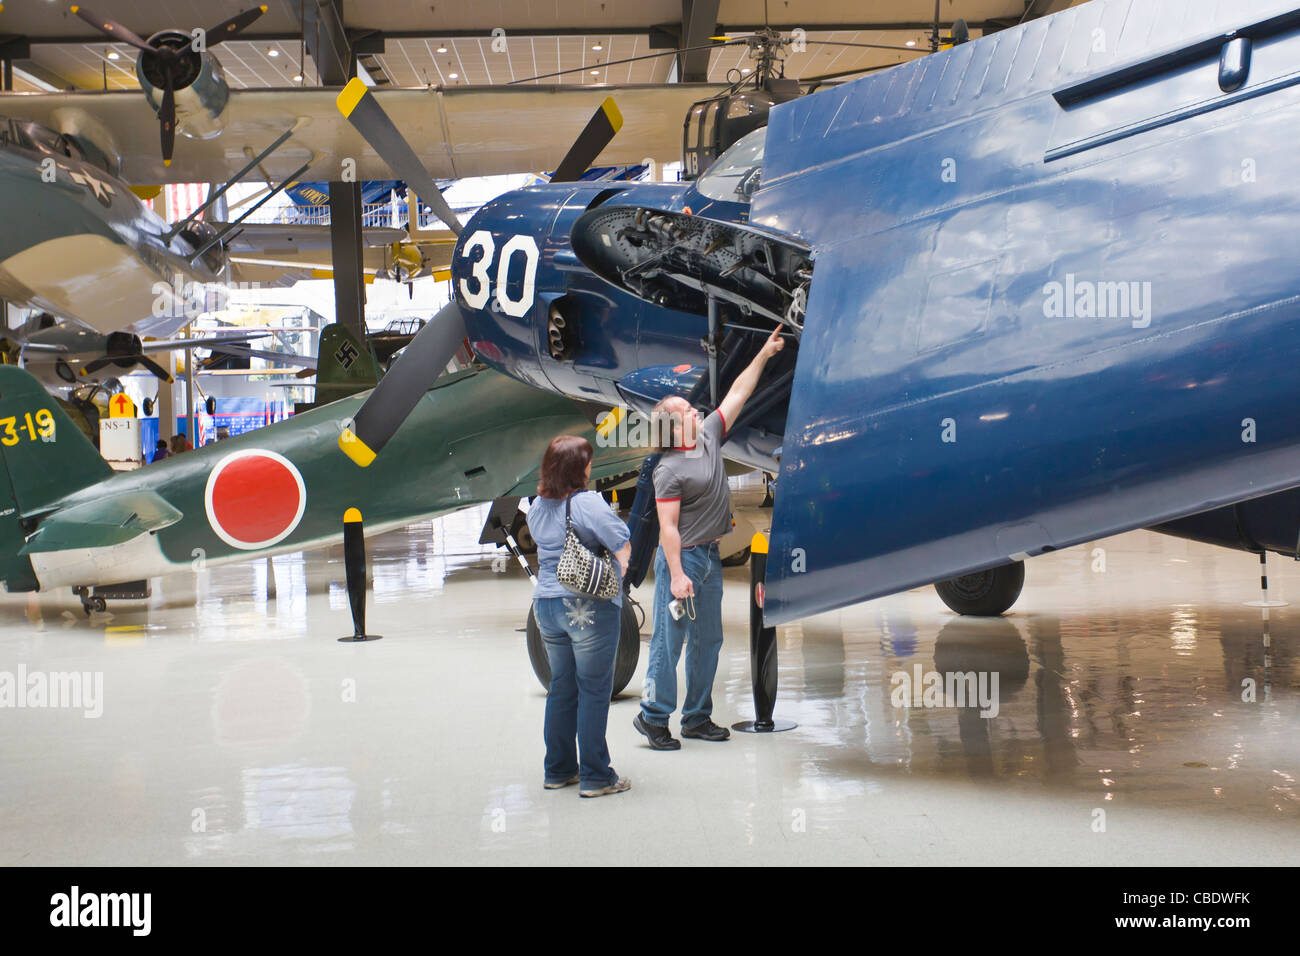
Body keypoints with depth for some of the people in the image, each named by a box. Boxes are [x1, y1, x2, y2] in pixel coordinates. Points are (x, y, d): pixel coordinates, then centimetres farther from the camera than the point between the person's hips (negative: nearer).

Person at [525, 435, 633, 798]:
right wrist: (618, 573, 0)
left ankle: (558, 770, 22)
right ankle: (595, 777, 4)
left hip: (546, 604, 7)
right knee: (594, 690, 0)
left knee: (561, 688, 16)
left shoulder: (537, 507, 6)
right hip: (590, 607, -7)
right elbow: (623, 545, -17)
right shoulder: (587, 503, -16)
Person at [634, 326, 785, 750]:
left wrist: (763, 356, 14)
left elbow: (736, 395, 15)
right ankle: (653, 716, 4)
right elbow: (668, 527, -17)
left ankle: (696, 718, 20)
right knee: (669, 639, -4)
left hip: (710, 556, 8)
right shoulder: (669, 470, -15)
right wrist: (676, 575, -22)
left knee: (708, 639, 12)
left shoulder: (709, 437, 7)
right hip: (682, 557, -8)